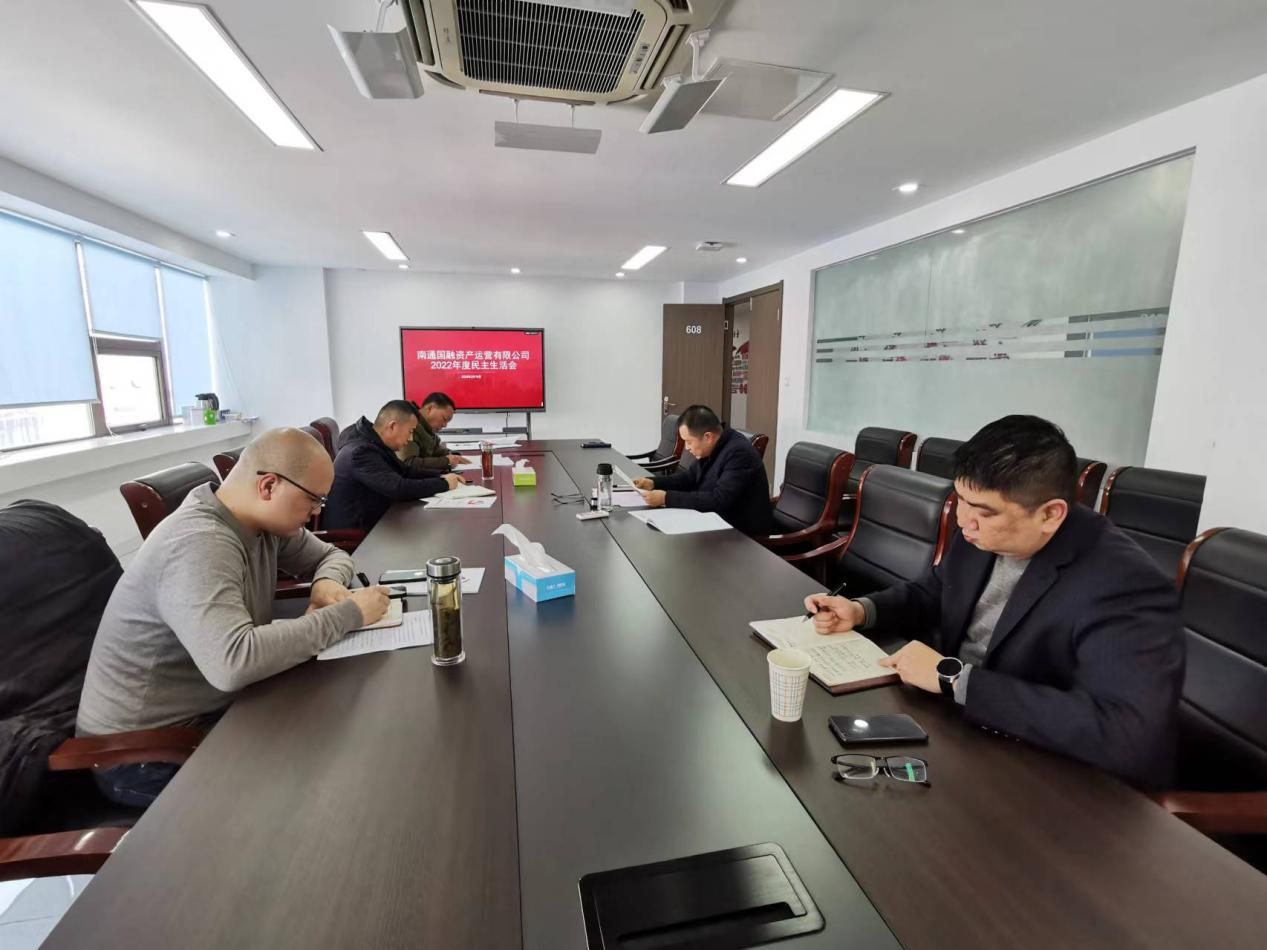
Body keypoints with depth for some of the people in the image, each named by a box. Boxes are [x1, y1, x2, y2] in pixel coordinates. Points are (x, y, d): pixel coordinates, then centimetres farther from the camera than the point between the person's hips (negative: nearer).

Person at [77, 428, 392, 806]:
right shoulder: (198, 545, -31)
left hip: (215, 706, 8)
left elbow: (330, 554, 12)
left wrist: (328, 583, -12)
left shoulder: (265, 520, -5)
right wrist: (347, 614, -35)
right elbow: (233, 663, -45)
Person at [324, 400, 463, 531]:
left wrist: (440, 477, -1)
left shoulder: (376, 445, 6)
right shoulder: (361, 451, -23)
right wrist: (444, 483, -18)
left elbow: (405, 473, 14)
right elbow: (399, 489, -29)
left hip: (370, 523, 9)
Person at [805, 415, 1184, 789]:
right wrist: (861, 610, -7)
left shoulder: (1125, 587, -25)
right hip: (946, 721, 6)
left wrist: (953, 677, -31)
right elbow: (931, 594, 12)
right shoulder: (980, 537, -5)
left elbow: (1128, 735, -35)